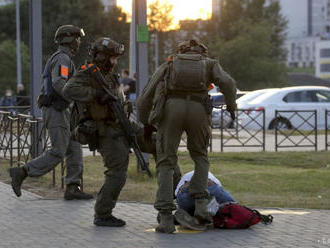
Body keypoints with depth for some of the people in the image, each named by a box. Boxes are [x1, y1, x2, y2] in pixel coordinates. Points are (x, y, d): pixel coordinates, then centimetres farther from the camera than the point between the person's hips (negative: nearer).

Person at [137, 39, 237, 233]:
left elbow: (145, 98, 23)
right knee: (200, 156, 24)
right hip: (199, 109, 0)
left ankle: (166, 218, -1)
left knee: (166, 163, 9)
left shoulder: (168, 65, 29)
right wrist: (231, 106, 20)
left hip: (170, 108, 0)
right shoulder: (210, 64, 27)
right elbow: (227, 83, 5)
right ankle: (201, 204, 7)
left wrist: (146, 124, 34)